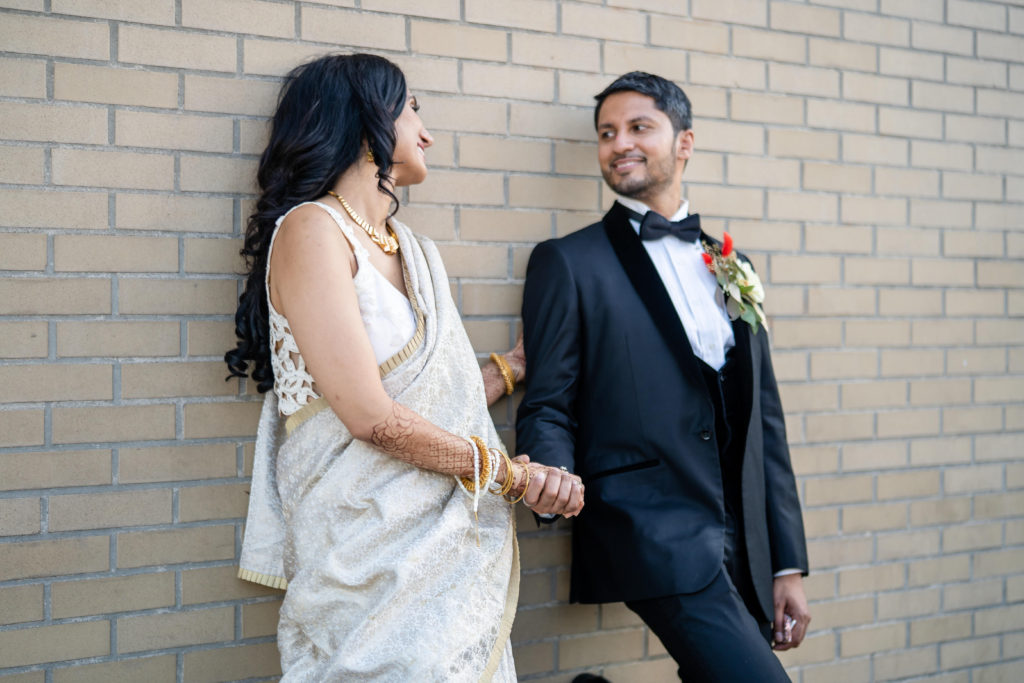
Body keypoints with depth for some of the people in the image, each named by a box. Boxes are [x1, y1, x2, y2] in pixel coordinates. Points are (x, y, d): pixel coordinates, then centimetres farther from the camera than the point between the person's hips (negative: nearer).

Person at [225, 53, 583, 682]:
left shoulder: (417, 253, 14)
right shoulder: (312, 229, -11)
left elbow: (441, 399, 9)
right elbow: (372, 417, -18)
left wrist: (516, 366, 23)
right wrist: (506, 471, -8)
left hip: (449, 546, 7)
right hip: (372, 553, -7)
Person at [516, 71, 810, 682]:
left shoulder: (732, 268, 15)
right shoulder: (568, 262, 2)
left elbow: (765, 421, 15)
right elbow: (547, 409, -2)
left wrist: (788, 562, 12)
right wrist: (555, 481, -25)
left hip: (744, 551, 6)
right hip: (651, 534, -5)